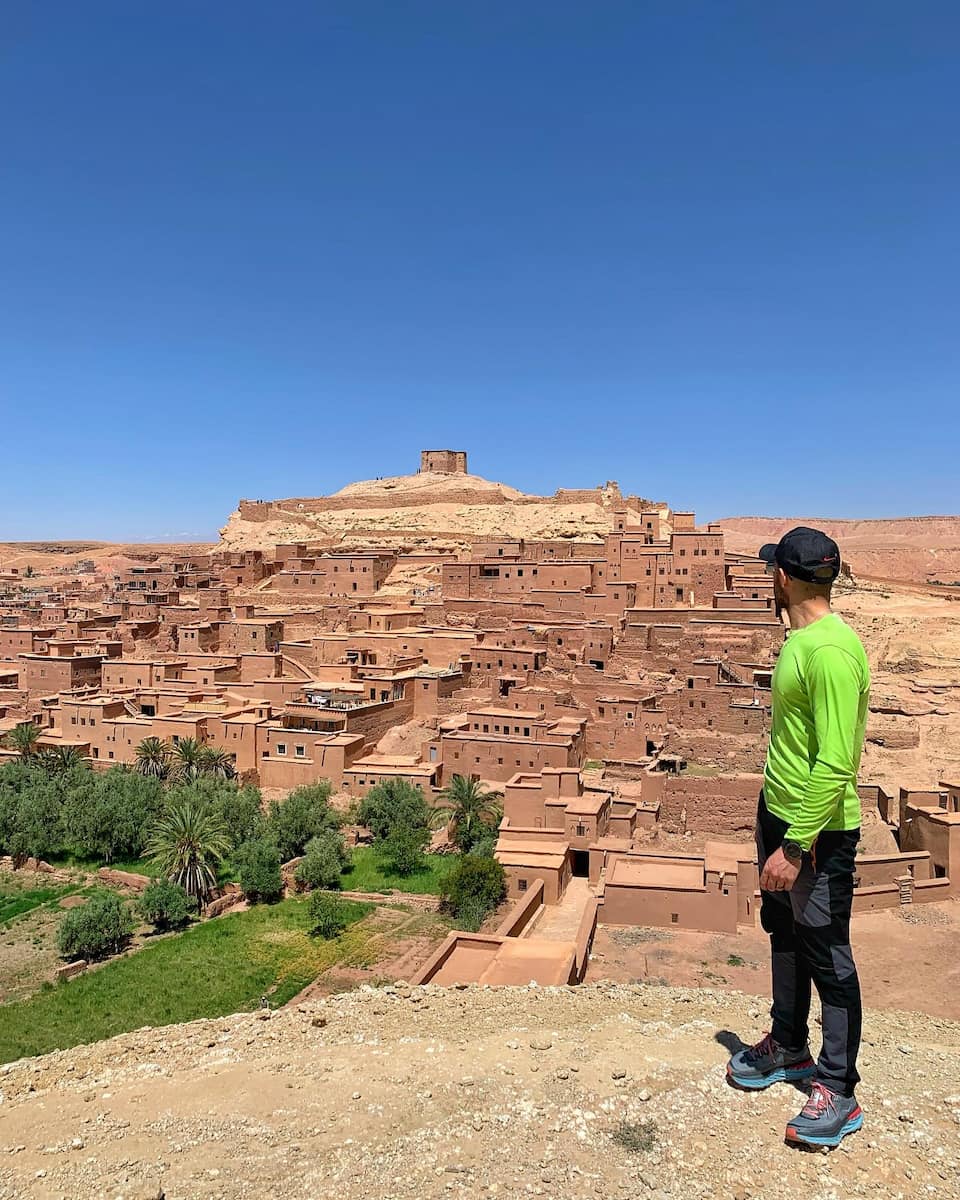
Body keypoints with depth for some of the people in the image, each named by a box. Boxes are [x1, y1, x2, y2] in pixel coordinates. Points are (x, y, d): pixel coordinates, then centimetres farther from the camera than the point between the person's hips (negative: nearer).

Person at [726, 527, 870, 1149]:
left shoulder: (832, 650, -26)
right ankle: (788, 1048, 42)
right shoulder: (800, 639, 5)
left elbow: (835, 766, -27)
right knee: (785, 935, 22)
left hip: (819, 831, -10)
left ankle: (838, 1091, 24)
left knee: (827, 957, 6)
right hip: (779, 815, 10)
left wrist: (796, 846, -24)